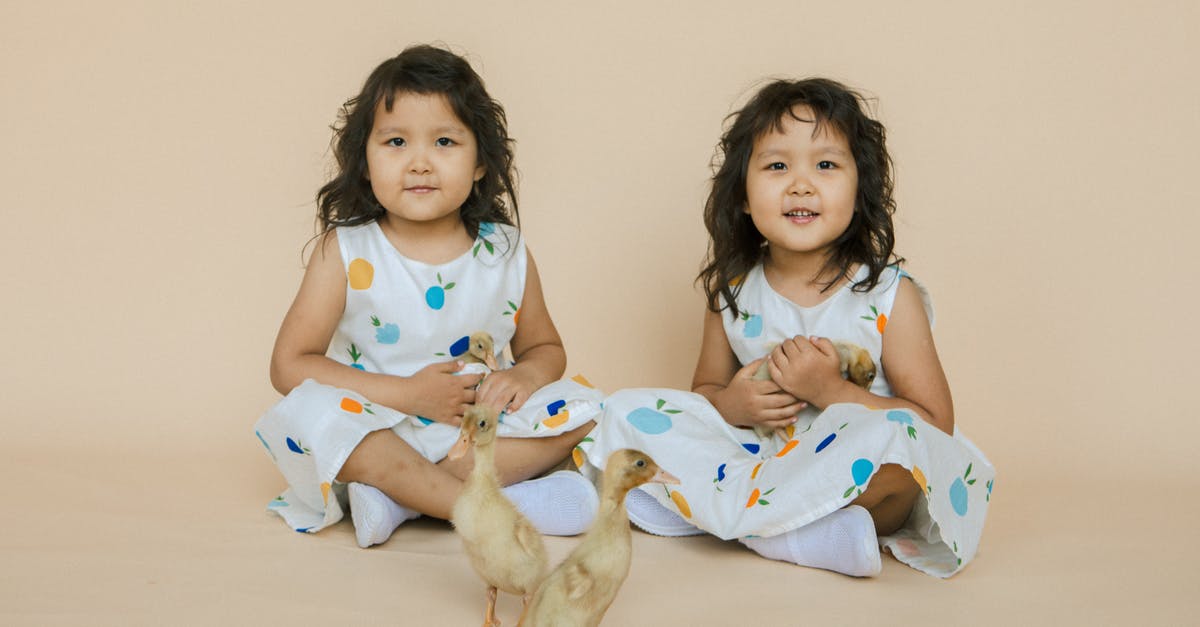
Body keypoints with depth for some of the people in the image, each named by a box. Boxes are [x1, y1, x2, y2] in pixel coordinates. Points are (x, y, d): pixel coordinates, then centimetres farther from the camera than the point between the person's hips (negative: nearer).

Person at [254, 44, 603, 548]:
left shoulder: (506, 254, 0)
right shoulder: (345, 253, -8)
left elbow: (544, 348, 14)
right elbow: (289, 365, -9)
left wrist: (525, 375, -13)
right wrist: (405, 393, -19)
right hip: (378, 434, -3)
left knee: (579, 405, -16)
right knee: (313, 410, -31)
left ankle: (403, 497, -26)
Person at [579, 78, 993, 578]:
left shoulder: (890, 297, -8)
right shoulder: (731, 292, 3)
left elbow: (935, 424, -9)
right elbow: (705, 389, 14)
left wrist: (831, 392, -21)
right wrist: (730, 403, -11)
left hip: (857, 483, -4)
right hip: (758, 454, 4)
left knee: (893, 436, -37)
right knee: (628, 411, -10)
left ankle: (698, 507, -23)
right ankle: (808, 533, -22)